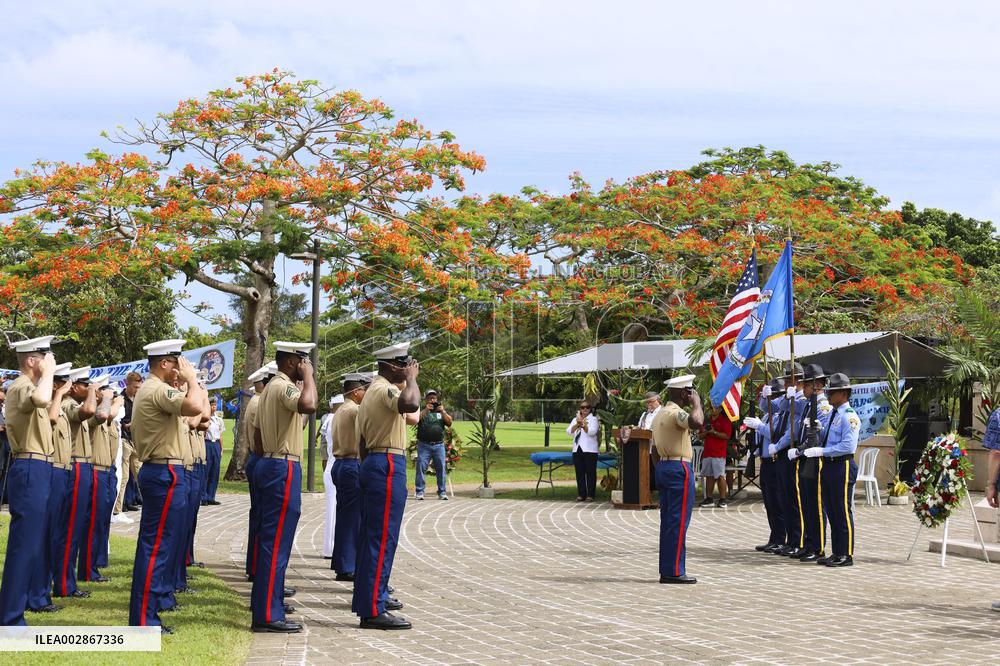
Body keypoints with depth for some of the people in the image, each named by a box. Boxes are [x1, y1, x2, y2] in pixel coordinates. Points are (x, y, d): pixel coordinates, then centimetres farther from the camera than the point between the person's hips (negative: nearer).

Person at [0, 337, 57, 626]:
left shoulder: (29, 386, 19)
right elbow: (41, 399, -37)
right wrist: (48, 372, -21)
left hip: (36, 470, 11)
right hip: (30, 471, -10)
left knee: (32, 542, 16)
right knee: (25, 544, -10)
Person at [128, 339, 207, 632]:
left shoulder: (147, 389, 19)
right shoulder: (158, 390, -16)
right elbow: (194, 407, -32)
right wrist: (191, 378, -15)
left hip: (155, 471, 11)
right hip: (166, 473, -11)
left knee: (154, 543, 15)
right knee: (157, 545, -9)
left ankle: (146, 612, 22)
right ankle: (143, 620, -8)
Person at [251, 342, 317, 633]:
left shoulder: (271, 387, 18)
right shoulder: (284, 387, -14)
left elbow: (258, 433, 22)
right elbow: (308, 405, -36)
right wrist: (308, 376, -21)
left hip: (269, 465, 11)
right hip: (284, 469, -11)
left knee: (270, 538, 15)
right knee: (277, 542, -10)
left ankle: (264, 605, 23)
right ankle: (268, 615, -10)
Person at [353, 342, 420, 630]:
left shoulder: (372, 391, 19)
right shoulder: (385, 390, -14)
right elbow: (410, 404, -36)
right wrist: (411, 377, -19)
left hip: (372, 463, 11)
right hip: (388, 466, -11)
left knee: (371, 535, 18)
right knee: (383, 538, -11)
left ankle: (370, 595, 30)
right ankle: (373, 610, -12)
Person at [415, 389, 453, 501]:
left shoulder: (442, 410, 17)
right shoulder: (422, 410, 9)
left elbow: (449, 423, 4)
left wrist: (443, 412, -10)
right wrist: (426, 410, -20)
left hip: (439, 445, 2)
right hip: (424, 445, -2)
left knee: (441, 469, 0)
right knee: (421, 468, -7)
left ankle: (442, 492, 5)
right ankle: (419, 492, -3)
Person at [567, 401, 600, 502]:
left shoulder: (593, 419, 4)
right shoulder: (575, 420, 18)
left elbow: (592, 432, -13)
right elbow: (569, 432, 3)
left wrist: (583, 424, -12)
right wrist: (577, 424, -9)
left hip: (589, 450, -5)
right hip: (577, 449, 5)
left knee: (590, 472, -5)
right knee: (579, 473, 4)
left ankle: (591, 495, -3)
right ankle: (581, 494, 9)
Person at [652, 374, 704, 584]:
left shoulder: (660, 414, 17)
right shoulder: (676, 413, -14)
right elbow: (697, 422, -36)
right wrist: (697, 402, -18)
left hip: (663, 466, 10)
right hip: (679, 468, -10)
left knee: (667, 521, 11)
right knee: (678, 521, -7)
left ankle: (667, 570, 14)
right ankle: (674, 571, -7)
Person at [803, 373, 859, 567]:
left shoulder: (849, 416, -12)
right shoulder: (832, 414, 16)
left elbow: (848, 445, -21)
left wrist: (821, 451, -20)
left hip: (843, 466, -9)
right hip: (828, 465, 9)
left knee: (843, 511, -3)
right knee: (831, 511, 12)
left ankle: (846, 554, 3)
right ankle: (836, 553, 19)